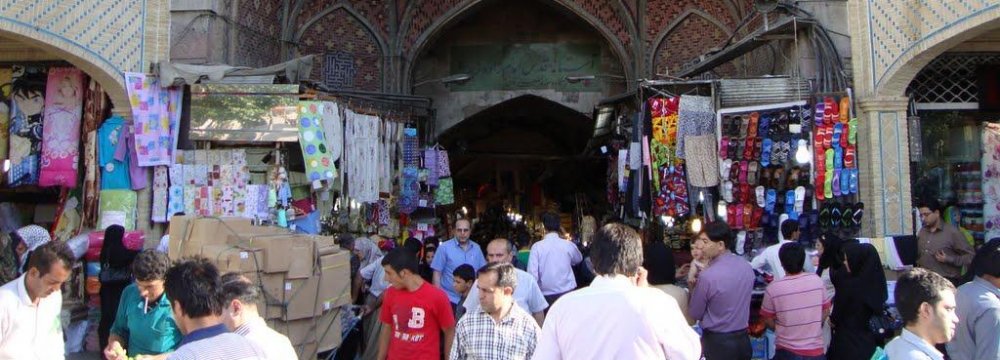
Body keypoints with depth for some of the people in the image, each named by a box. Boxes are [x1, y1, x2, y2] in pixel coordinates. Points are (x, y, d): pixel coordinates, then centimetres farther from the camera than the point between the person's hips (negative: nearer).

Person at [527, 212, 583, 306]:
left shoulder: (537, 247, -9)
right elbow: (579, 259, 20)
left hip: (547, 295, -1)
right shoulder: (569, 245, -3)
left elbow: (532, 274, -12)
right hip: (568, 293, 1)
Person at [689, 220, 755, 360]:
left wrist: (693, 287, 3)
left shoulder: (707, 276, -24)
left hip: (716, 343, -6)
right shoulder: (746, 266, -4)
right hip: (743, 339, 6)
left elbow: (695, 314, -11)